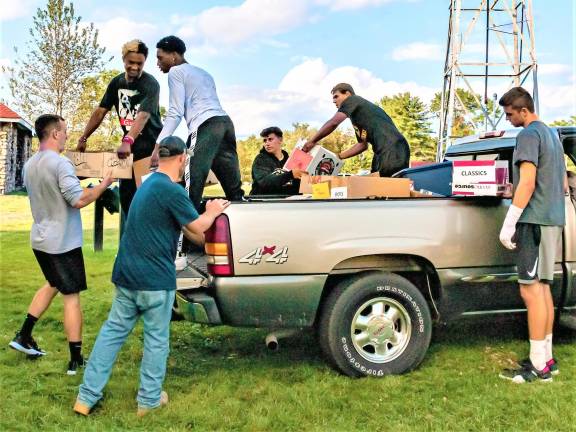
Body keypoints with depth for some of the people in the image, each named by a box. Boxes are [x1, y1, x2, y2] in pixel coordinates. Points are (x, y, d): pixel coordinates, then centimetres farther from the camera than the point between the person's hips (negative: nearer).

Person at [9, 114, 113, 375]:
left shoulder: (29, 165, 9)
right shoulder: (60, 163, -19)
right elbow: (78, 200, -24)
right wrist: (103, 185, -10)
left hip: (40, 239, 8)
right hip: (63, 242, -8)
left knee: (52, 285, 26)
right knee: (71, 296, -1)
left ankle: (23, 337, 26)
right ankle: (76, 361, 4)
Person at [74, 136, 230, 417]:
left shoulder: (148, 185, 13)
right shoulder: (172, 190, -17)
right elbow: (197, 227, -6)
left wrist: (205, 241, 28)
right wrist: (212, 213, 13)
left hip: (126, 274, 8)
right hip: (155, 279, -8)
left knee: (113, 331, 14)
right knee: (156, 339, 8)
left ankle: (87, 397, 18)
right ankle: (149, 399, 20)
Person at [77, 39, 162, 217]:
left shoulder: (150, 84, -16)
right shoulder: (117, 82, 4)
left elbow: (143, 116, -31)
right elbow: (100, 111, 7)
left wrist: (127, 141, -45)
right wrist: (83, 138, -1)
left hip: (152, 146, -6)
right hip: (131, 145, 6)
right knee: (126, 192, 7)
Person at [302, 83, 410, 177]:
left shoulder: (352, 100, 3)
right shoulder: (358, 118, 29)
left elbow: (333, 123, -11)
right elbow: (362, 144, 32)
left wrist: (312, 141, -2)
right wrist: (338, 157, 27)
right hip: (383, 152, 9)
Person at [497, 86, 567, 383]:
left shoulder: (529, 135, -10)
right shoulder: (552, 134, 20)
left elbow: (527, 183, -19)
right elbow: (563, 184, 24)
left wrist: (509, 223, -19)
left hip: (534, 220, -10)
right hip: (554, 220, 10)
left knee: (531, 290, -9)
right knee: (543, 287, 13)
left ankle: (538, 366, -6)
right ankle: (546, 358, 19)